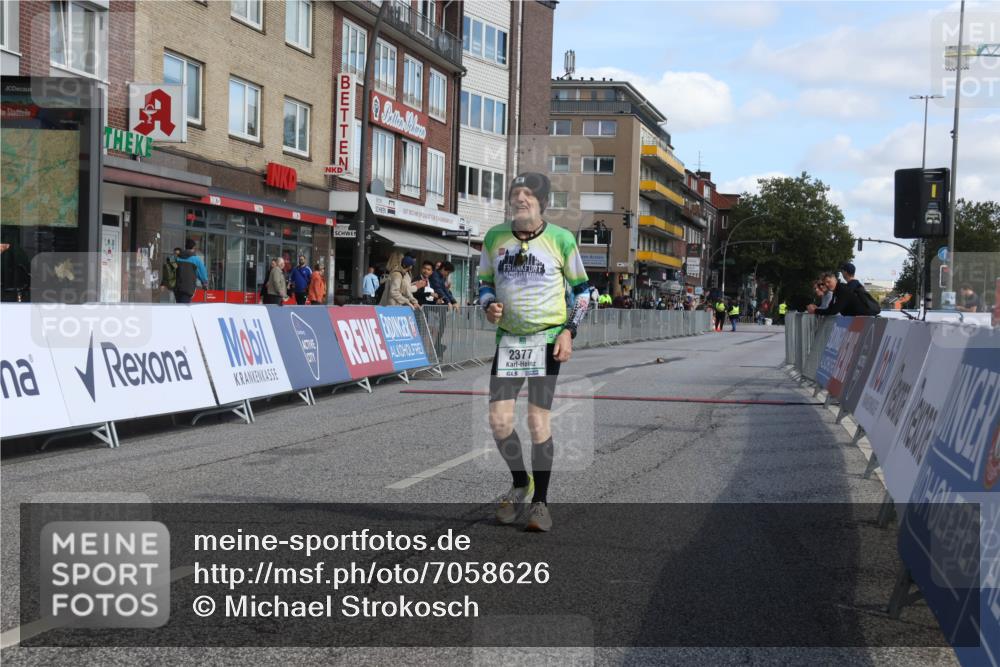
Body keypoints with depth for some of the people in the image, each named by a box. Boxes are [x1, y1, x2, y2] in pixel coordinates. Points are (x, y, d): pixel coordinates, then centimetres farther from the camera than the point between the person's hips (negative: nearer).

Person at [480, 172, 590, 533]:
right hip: (509, 337, 3)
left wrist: (569, 330, -7)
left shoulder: (561, 239, -5)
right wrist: (489, 305, -6)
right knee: (499, 418, -4)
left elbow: (582, 288, 4)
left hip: (549, 337, -3)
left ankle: (540, 502, 7)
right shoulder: (494, 238, 4)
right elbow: (485, 282, 16)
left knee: (538, 419, -7)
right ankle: (520, 484, 23)